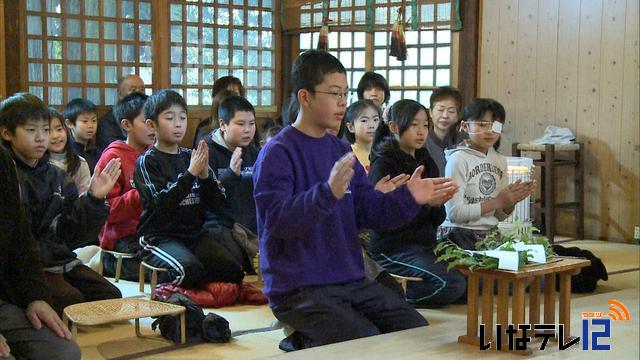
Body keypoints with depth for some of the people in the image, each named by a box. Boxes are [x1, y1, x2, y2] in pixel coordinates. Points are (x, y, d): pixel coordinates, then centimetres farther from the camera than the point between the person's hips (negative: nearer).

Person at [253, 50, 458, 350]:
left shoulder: (340, 151, 13)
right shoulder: (277, 154, -11)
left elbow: (369, 211, 10)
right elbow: (276, 221, -24)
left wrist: (408, 198, -8)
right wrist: (328, 193, -37)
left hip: (351, 280, 8)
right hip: (298, 288, -8)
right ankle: (302, 345, 4)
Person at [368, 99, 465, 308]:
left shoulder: (425, 162, 14)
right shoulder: (383, 165, -7)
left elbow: (437, 220, 14)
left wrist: (438, 205, -9)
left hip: (425, 244, 8)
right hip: (393, 249, -8)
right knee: (452, 284, -25)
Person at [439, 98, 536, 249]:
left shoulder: (500, 161, 9)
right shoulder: (458, 159, -10)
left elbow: (499, 216, 15)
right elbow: (454, 213, -18)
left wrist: (512, 201, -6)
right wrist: (498, 202, -15)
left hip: (490, 233, 6)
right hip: (460, 235, -6)